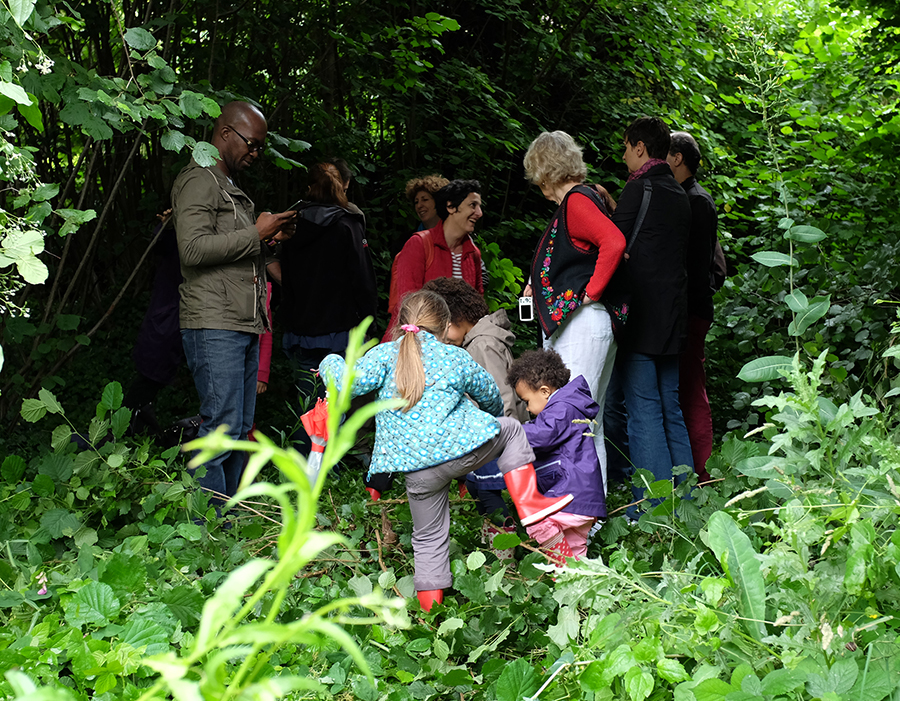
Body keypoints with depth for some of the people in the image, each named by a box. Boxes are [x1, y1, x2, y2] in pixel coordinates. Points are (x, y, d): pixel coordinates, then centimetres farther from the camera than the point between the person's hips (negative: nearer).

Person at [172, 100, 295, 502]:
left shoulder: (232, 188, 25)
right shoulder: (199, 180, -6)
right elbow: (194, 248, -18)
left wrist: (270, 238, 13)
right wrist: (256, 233, -14)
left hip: (245, 326, 10)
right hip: (213, 326, -10)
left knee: (241, 427, 9)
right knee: (222, 427, -11)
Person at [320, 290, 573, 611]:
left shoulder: (384, 355, 6)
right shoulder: (456, 357, 12)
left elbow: (349, 383, -7)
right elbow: (491, 394, 26)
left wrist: (330, 363, 15)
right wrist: (492, 418, 49)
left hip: (417, 470, 1)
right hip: (464, 448, -1)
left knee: (429, 539, 16)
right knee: (511, 429, 25)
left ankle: (431, 606, 15)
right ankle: (528, 503, 14)